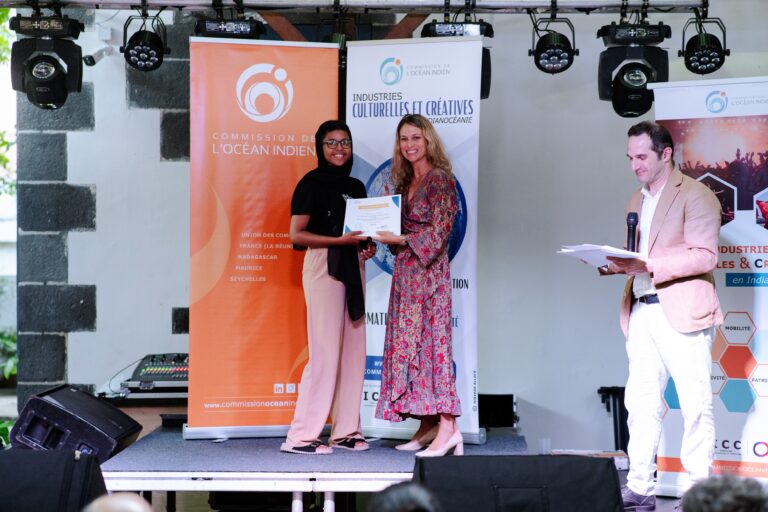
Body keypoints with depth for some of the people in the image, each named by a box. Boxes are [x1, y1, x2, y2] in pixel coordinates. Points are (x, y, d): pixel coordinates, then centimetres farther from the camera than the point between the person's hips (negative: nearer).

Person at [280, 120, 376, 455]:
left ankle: (346, 431, 13)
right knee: (326, 352, -10)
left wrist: (368, 246, 2)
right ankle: (301, 436, -5)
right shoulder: (311, 183, -3)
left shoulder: (356, 187, 16)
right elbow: (297, 235, -11)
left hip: (352, 268, 7)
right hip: (323, 266, -7)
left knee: (354, 350, 5)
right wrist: (340, 240, -19)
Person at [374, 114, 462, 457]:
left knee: (430, 339, -12)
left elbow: (438, 232, -14)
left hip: (429, 270, -8)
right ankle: (428, 425, 9)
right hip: (405, 269, 8)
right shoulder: (405, 182, 16)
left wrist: (398, 239, -14)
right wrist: (383, 227, 3)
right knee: (408, 342, 6)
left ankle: (447, 426, -13)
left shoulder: (439, 179, -8)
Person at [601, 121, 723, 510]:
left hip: (682, 313, -7)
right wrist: (618, 264, 2)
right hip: (642, 311, 7)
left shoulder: (695, 196, -5)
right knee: (640, 402, 5)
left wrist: (648, 265, -22)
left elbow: (705, 256, -14)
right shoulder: (636, 201, 19)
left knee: (695, 404, -1)